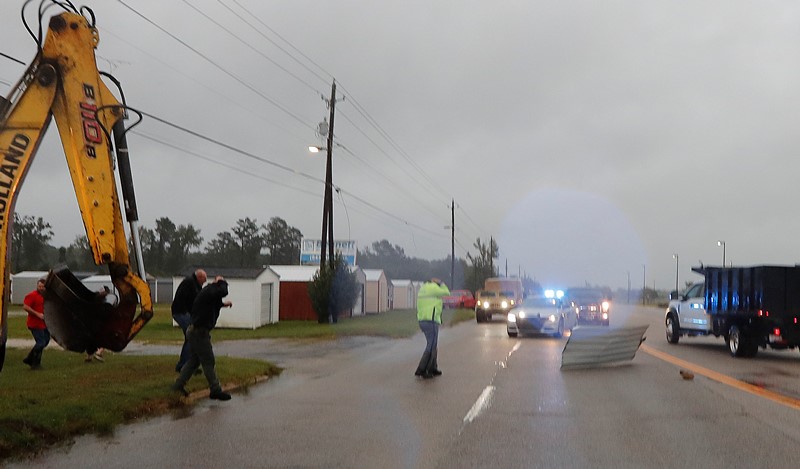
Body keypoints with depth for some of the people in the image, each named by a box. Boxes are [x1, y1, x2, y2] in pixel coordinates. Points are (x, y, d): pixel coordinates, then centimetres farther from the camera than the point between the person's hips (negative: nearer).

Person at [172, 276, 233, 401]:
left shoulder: (208, 291, 15)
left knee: (193, 360, 16)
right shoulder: (209, 291, -17)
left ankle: (178, 385, 18)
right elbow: (223, 292, -34)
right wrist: (221, 282, -15)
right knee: (208, 361, -4)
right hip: (199, 332, -10)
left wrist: (223, 304, 20)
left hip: (195, 331, 10)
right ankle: (215, 390, 2)